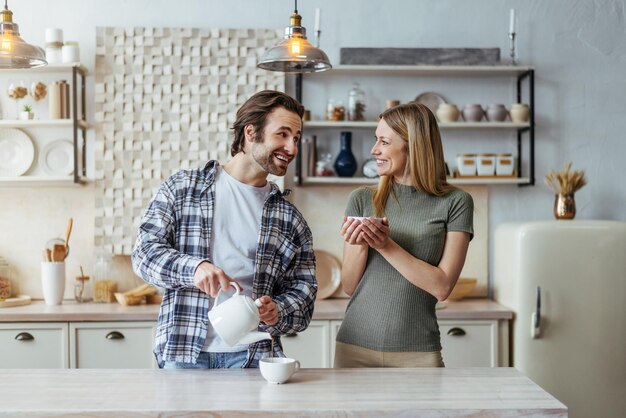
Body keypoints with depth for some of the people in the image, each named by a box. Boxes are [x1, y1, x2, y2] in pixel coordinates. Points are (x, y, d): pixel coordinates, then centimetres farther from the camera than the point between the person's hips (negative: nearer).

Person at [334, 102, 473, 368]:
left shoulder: (455, 203, -3)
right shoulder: (361, 200, 3)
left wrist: (387, 246, -17)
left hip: (417, 352, -2)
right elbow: (349, 286, 5)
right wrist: (360, 246, -14)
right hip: (355, 346, 2)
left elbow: (442, 286, -9)